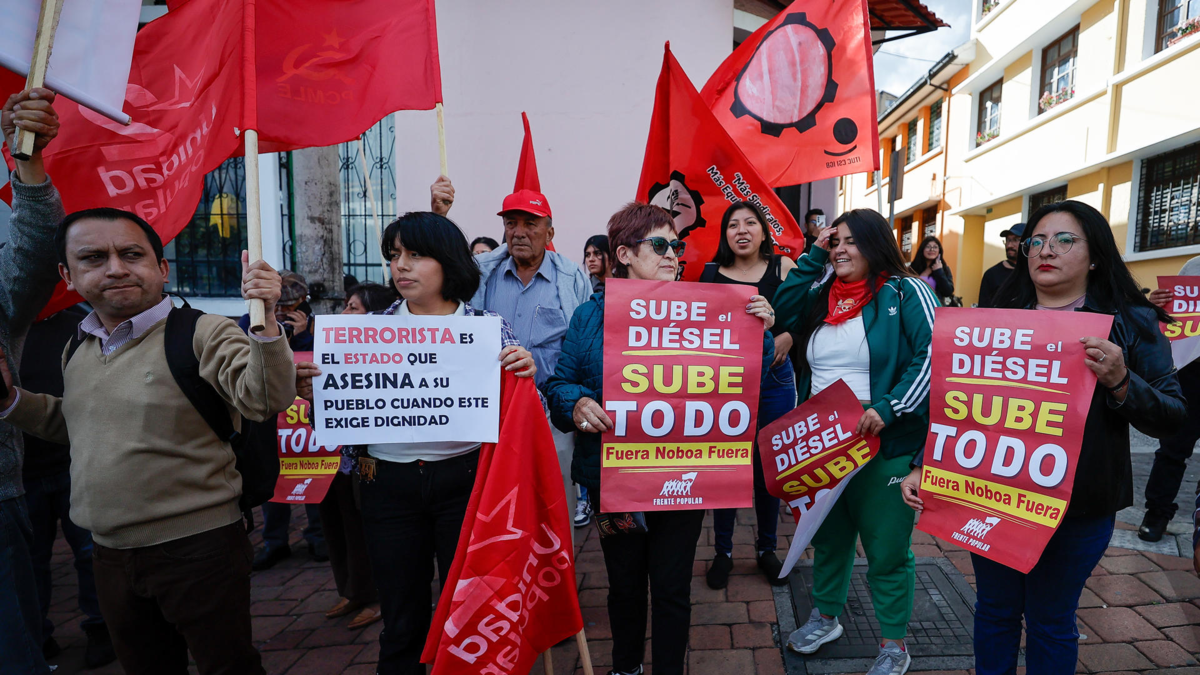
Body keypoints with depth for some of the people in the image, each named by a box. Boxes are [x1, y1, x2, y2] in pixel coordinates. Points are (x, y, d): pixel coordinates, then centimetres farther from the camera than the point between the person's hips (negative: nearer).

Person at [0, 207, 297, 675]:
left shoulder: (203, 334, -15)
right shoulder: (77, 347, 8)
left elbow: (265, 399, -29)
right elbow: (74, 424, 24)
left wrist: (265, 321, -43)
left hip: (198, 547, -7)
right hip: (110, 554, 7)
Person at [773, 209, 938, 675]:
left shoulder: (906, 293, -8)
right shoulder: (823, 296, 10)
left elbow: (935, 356, -16)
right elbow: (783, 311, 0)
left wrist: (888, 408, -25)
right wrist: (813, 257, 0)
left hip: (884, 446, -5)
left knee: (886, 550, 8)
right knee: (828, 536, 21)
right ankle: (825, 618, 42)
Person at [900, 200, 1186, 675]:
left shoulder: (1130, 324, -1)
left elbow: (1171, 418, -4)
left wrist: (1120, 381, -24)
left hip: (1077, 509, -1)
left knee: (1050, 620, 13)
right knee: (994, 609, 15)